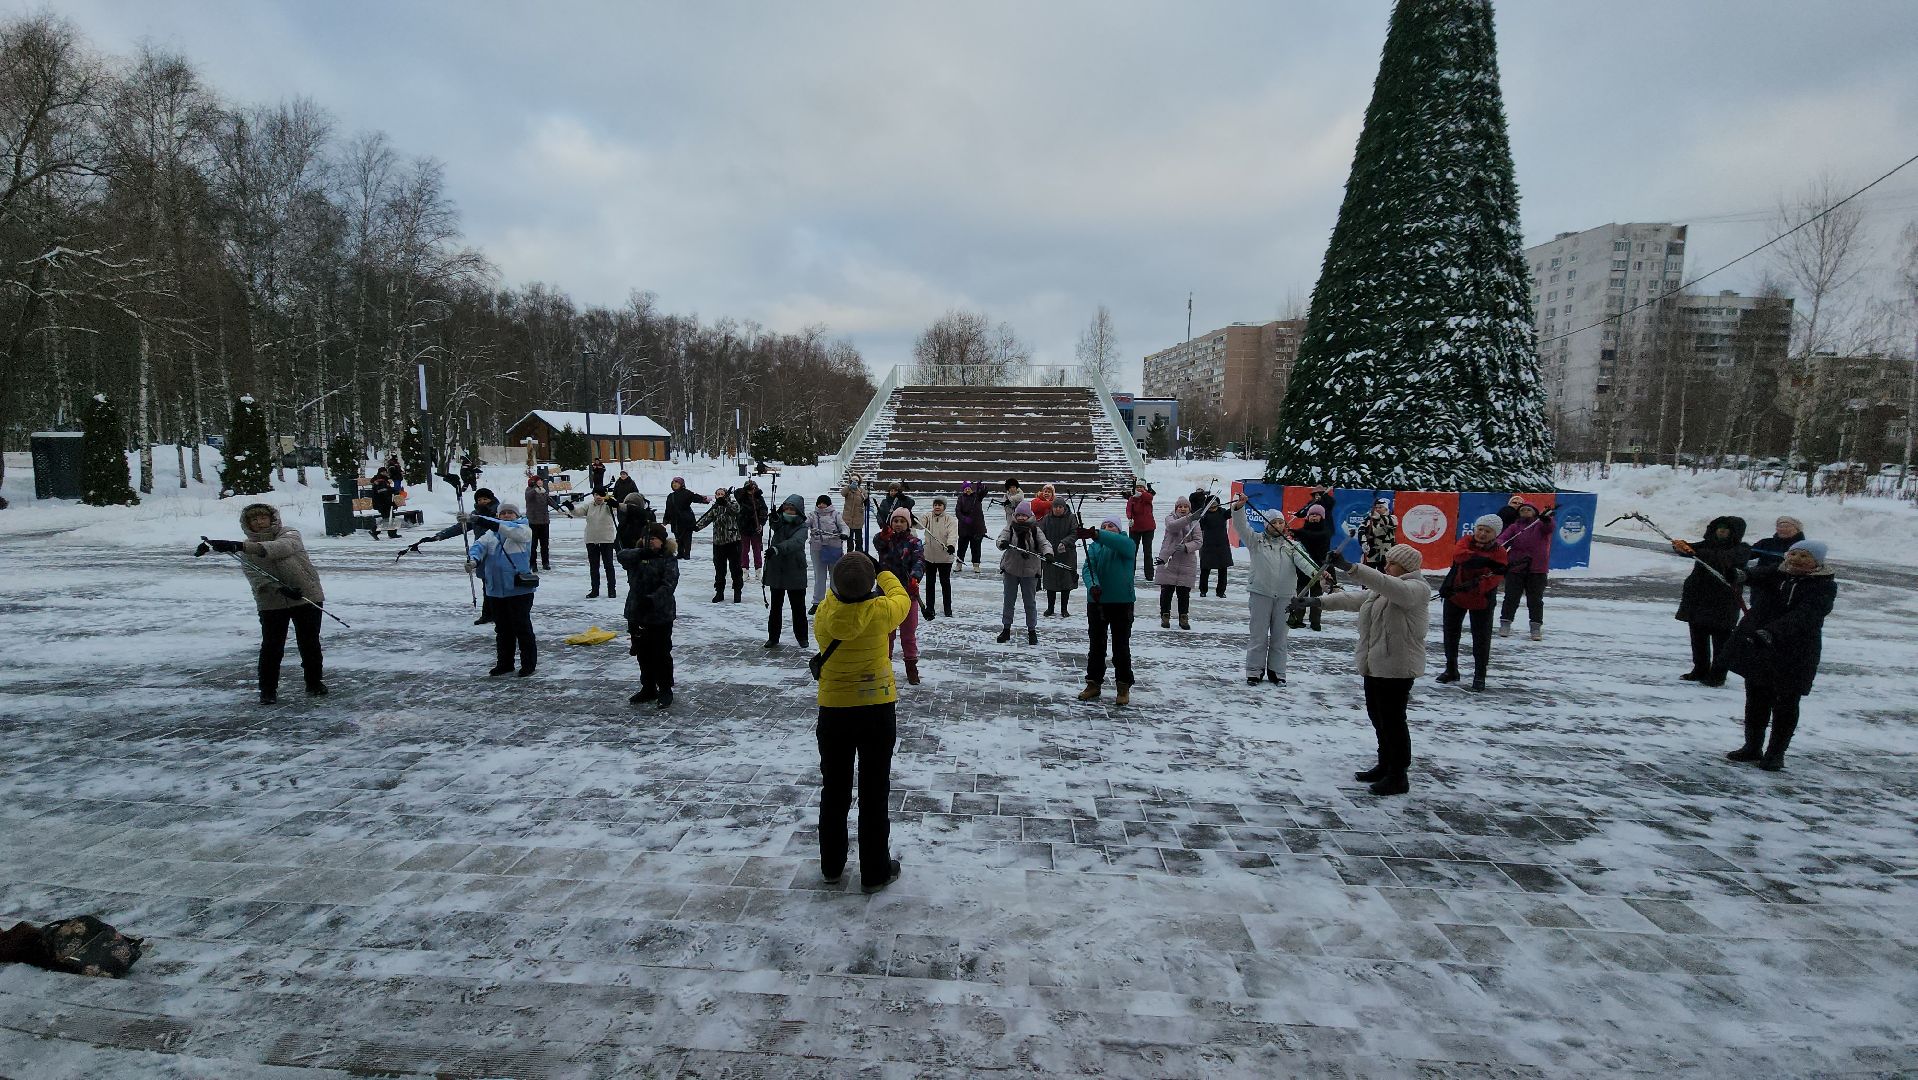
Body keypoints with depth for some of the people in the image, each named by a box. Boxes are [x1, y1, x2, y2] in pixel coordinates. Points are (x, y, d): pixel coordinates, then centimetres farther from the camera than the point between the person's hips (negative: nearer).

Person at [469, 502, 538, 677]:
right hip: (496, 590, 6)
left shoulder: (523, 530, -1)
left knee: (522, 627, 0)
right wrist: (473, 558, -26)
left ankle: (529, 663, 10)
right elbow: (479, 545, -4)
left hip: (519, 589, -5)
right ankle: (504, 662, 26)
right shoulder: (491, 535, 13)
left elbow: (511, 530, -22)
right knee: (502, 629, 14)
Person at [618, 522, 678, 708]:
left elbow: (669, 584, -20)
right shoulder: (635, 556, 5)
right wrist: (640, 553, -32)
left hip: (661, 615, -5)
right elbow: (622, 555, -18)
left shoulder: (669, 559, -8)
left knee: (661, 654, 3)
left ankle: (665, 690, 17)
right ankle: (648, 688, 29)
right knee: (643, 654, 15)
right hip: (636, 614, 5)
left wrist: (652, 600, -32)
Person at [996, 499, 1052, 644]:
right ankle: (1006, 629, 24)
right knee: (1009, 600, 11)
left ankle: (1032, 631, 21)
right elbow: (1002, 536, -17)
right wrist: (1003, 543, -41)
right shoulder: (1010, 528, -1)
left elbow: (1044, 543, -13)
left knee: (1030, 602, 8)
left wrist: (1047, 553, -35)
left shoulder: (1035, 530, -3)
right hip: (1011, 569, 1)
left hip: (1030, 572, -1)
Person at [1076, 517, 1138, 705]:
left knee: (1121, 647, 6)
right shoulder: (1093, 547, 6)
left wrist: (1095, 534, -43)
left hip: (1122, 602, -3)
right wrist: (1092, 585, -32)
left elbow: (1117, 542, -27)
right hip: (1096, 602, 3)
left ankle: (1124, 687, 17)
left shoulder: (1127, 544, -2)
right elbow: (1087, 569, -10)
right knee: (1096, 645, 12)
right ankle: (1093, 684, 23)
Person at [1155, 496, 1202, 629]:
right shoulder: (1170, 518, 0)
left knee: (1184, 593, 6)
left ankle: (1184, 617, 19)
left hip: (1187, 563, 1)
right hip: (1168, 561, -1)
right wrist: (1189, 518, -39)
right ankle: (1165, 616, 18)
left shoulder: (1194, 522, 5)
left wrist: (1186, 547, -21)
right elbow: (1172, 526, -25)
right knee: (1166, 591, 4)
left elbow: (1197, 541, -1)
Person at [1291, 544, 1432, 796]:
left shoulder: (1416, 588, -13)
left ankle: (1398, 777, 10)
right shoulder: (1380, 589, 18)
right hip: (1375, 664, 9)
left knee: (1393, 720, -1)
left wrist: (1350, 568, -42)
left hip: (1397, 667, -9)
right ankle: (1385, 766, 31)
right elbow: (1354, 599, 13)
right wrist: (1318, 601, 0)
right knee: (1377, 717, 17)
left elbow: (1392, 588, -32)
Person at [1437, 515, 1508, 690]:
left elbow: (1493, 579, -22)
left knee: (1481, 638, 0)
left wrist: (1475, 585, -41)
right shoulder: (1467, 542, -6)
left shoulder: (1499, 552, -10)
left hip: (1481, 601, -2)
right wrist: (1488, 562, -41)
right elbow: (1458, 554, -30)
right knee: (1451, 633, 14)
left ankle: (1479, 676, 16)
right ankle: (1451, 670, 31)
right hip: (1454, 596, 2)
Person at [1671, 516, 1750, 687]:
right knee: (1698, 635, 12)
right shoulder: (1708, 544, 11)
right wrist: (1681, 547, -30)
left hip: (1723, 601, -5)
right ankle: (1700, 670, 23)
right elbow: (1690, 549, -4)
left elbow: (1724, 558, -25)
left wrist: (1696, 552, -39)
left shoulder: (1741, 550, -5)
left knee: (1721, 638, 0)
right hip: (1698, 598, 6)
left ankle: (1717, 675, 6)